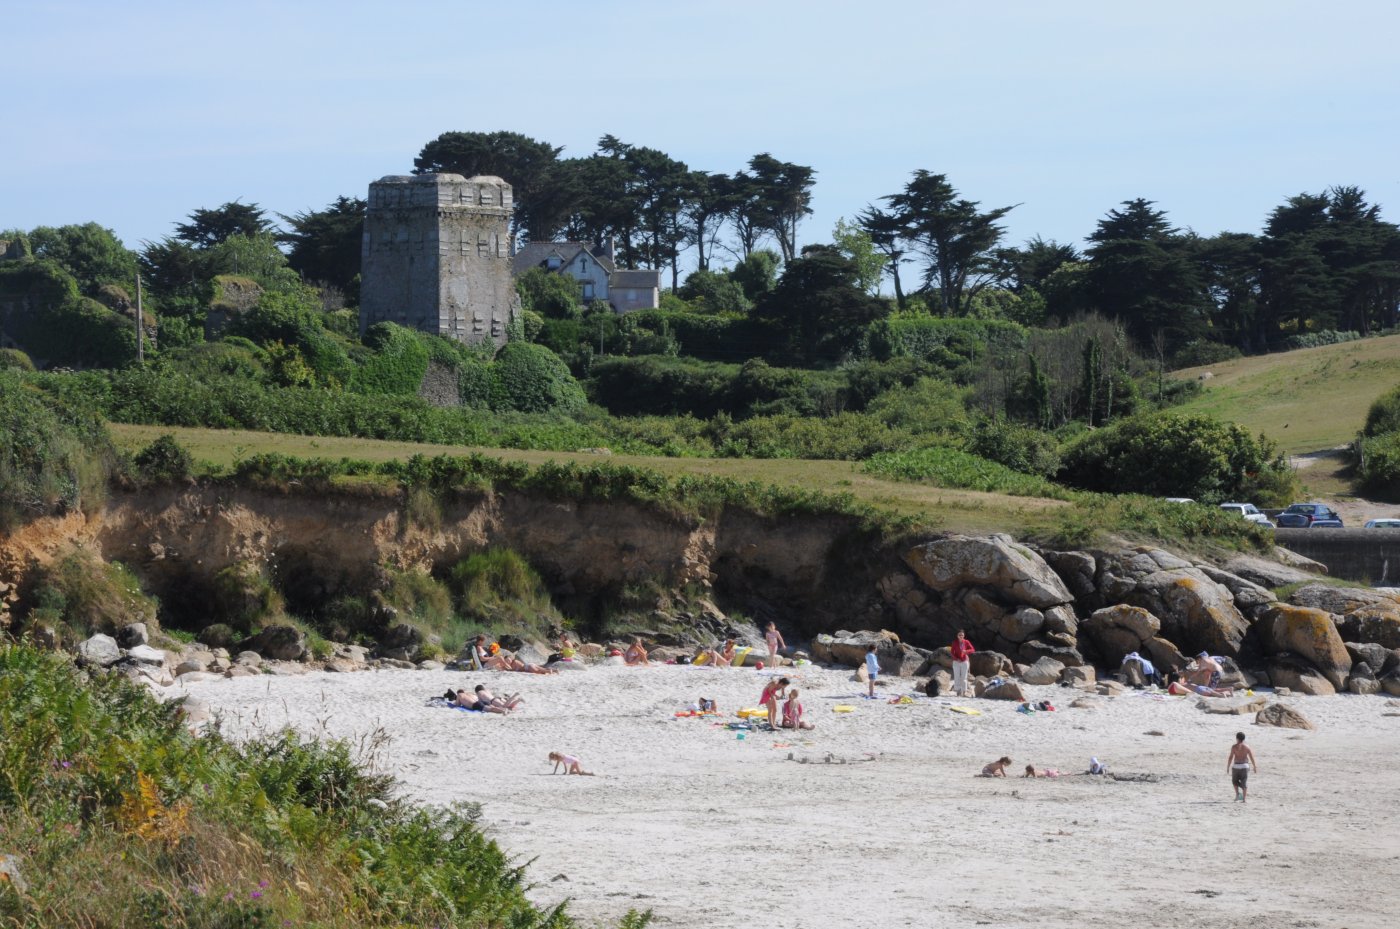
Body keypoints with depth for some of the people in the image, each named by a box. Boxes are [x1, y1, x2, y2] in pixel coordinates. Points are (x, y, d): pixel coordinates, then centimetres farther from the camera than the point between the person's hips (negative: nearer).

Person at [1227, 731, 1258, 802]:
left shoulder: (1234, 747, -5)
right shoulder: (1247, 747, 1)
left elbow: (1231, 757, -8)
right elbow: (1252, 758, 2)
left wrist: (1228, 767, -1)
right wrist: (1255, 767, 12)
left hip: (1236, 766, -2)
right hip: (1245, 766, 2)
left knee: (1235, 781, 20)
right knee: (1244, 782, 4)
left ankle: (1237, 793, 3)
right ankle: (1244, 799, -2)